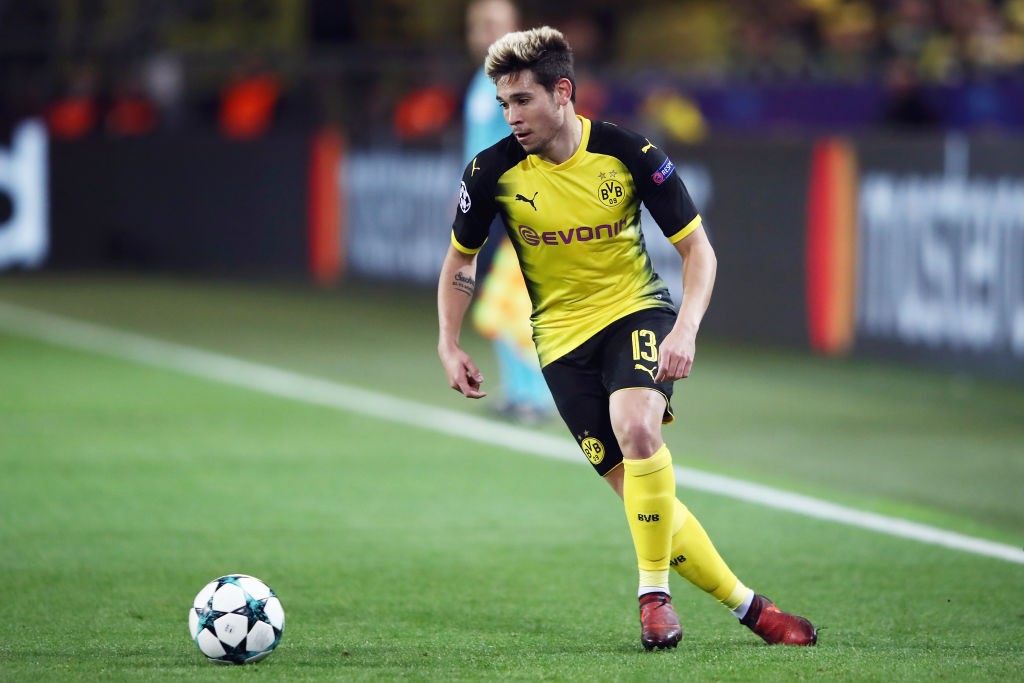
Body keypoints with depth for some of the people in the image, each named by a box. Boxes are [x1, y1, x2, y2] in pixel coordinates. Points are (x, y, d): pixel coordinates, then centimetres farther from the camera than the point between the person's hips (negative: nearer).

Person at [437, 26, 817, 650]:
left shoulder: (627, 152, -12)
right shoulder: (494, 171, -8)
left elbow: (697, 248, -6)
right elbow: (461, 258, 11)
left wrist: (686, 330, -21)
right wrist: (449, 345, 1)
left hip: (636, 308, -2)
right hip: (563, 337, 2)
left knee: (638, 429, -32)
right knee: (641, 492, -5)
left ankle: (654, 592, -17)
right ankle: (747, 605, 8)